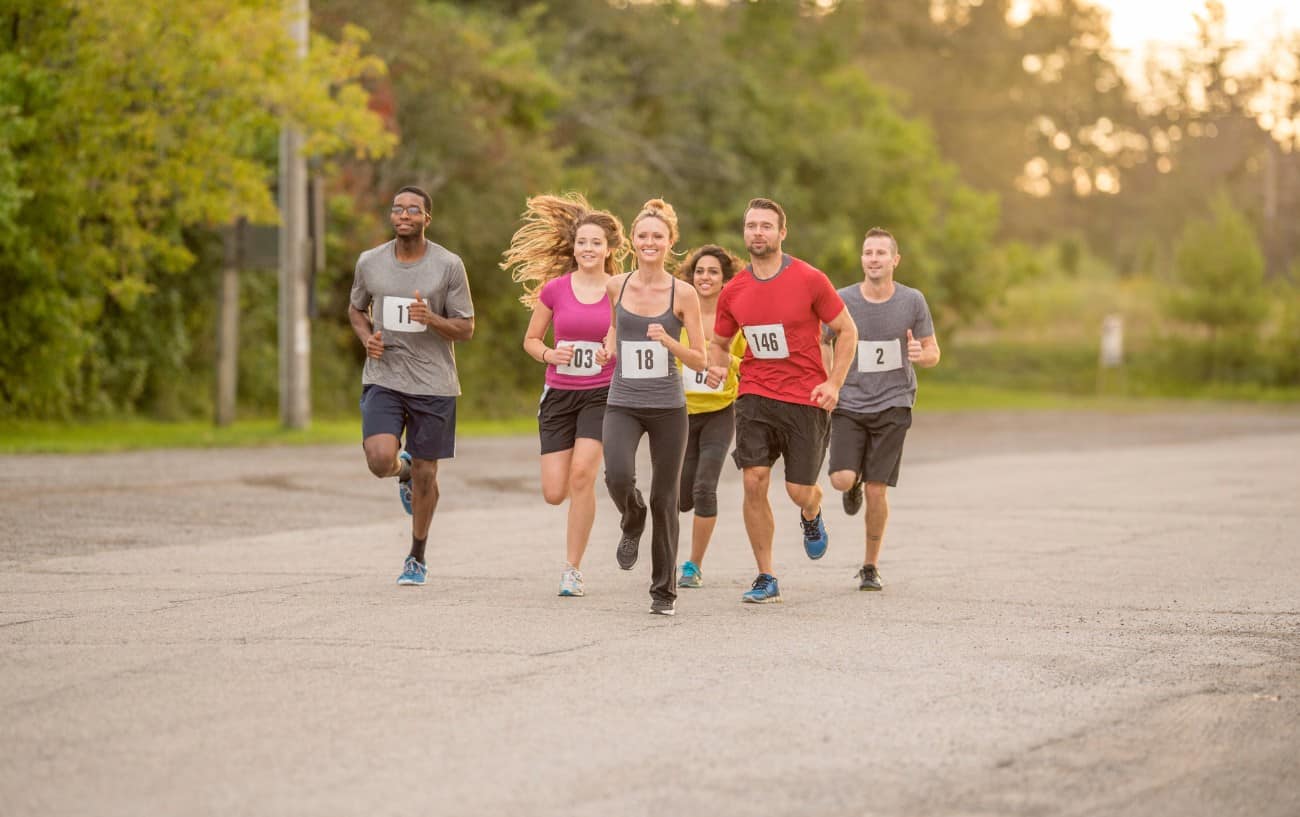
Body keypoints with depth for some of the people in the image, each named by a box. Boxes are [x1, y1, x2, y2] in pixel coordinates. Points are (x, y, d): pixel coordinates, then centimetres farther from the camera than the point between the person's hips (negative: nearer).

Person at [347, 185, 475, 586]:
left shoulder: (449, 265, -5)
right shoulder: (369, 262, 2)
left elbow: (466, 329, -2)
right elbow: (356, 308, 20)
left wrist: (431, 319, -22)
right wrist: (367, 337, -2)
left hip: (433, 384, -1)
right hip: (383, 378, 1)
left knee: (425, 473, 5)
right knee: (380, 460, -19)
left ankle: (417, 557, 25)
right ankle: (403, 468, 20)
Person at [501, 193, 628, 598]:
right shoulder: (554, 289, -1)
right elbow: (531, 339, 9)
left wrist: (616, 353, -15)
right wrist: (549, 355, -12)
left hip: (602, 393, -2)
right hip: (559, 394, 2)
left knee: (581, 474, -19)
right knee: (554, 493, -3)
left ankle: (573, 569, -7)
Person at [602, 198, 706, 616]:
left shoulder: (683, 293, -4)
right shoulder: (616, 286, 3)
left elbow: (699, 360, -3)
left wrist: (667, 341, -19)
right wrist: (610, 344, 8)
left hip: (668, 406, -1)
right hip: (622, 404, 1)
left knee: (665, 498, 3)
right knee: (618, 477, -24)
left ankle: (664, 590, 18)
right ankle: (633, 522, 13)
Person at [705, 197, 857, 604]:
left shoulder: (810, 280, -8)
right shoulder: (733, 291, 3)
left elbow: (847, 331, 1)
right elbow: (719, 343, 17)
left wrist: (834, 383, -9)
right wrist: (716, 367, -6)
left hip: (806, 400, -2)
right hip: (755, 396, 2)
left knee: (799, 490, -1)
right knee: (754, 482, -11)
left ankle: (811, 517, 40)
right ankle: (766, 578, 0)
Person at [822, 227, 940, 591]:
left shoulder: (913, 301, -1)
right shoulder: (843, 300, -3)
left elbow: (933, 353, 6)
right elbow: (823, 345, 9)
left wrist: (920, 354, -17)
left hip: (892, 406, 0)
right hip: (849, 404, 0)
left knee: (876, 491, -3)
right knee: (842, 480, -16)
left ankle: (871, 567, 15)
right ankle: (854, 484, 24)